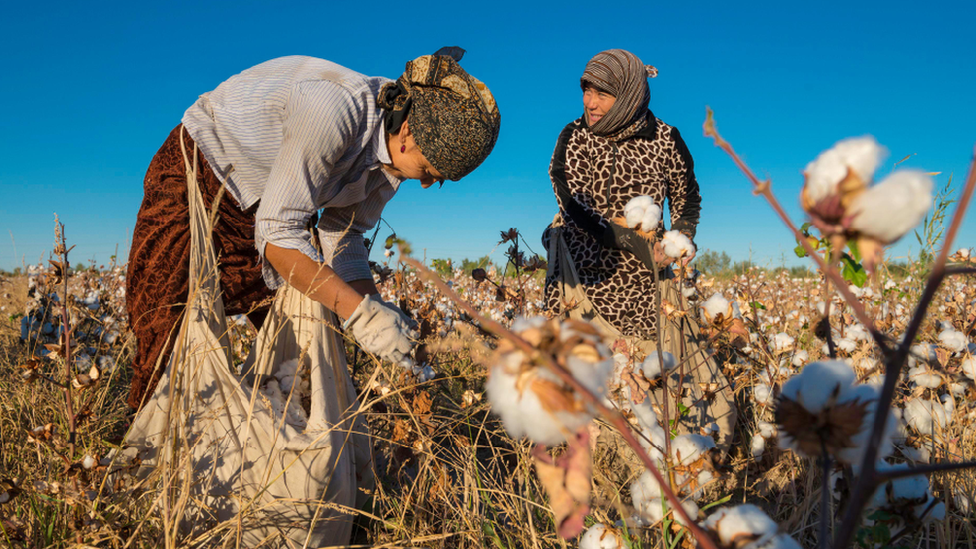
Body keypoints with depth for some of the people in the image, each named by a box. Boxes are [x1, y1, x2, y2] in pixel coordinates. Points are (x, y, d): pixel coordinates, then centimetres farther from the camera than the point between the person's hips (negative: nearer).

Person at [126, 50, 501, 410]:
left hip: (257, 202, 7)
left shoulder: (399, 150, -13)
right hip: (195, 175, -6)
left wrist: (377, 310, -19)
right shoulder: (332, 110, -38)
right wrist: (359, 312, -39)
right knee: (172, 343, -13)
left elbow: (342, 235, -5)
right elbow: (277, 235, -36)